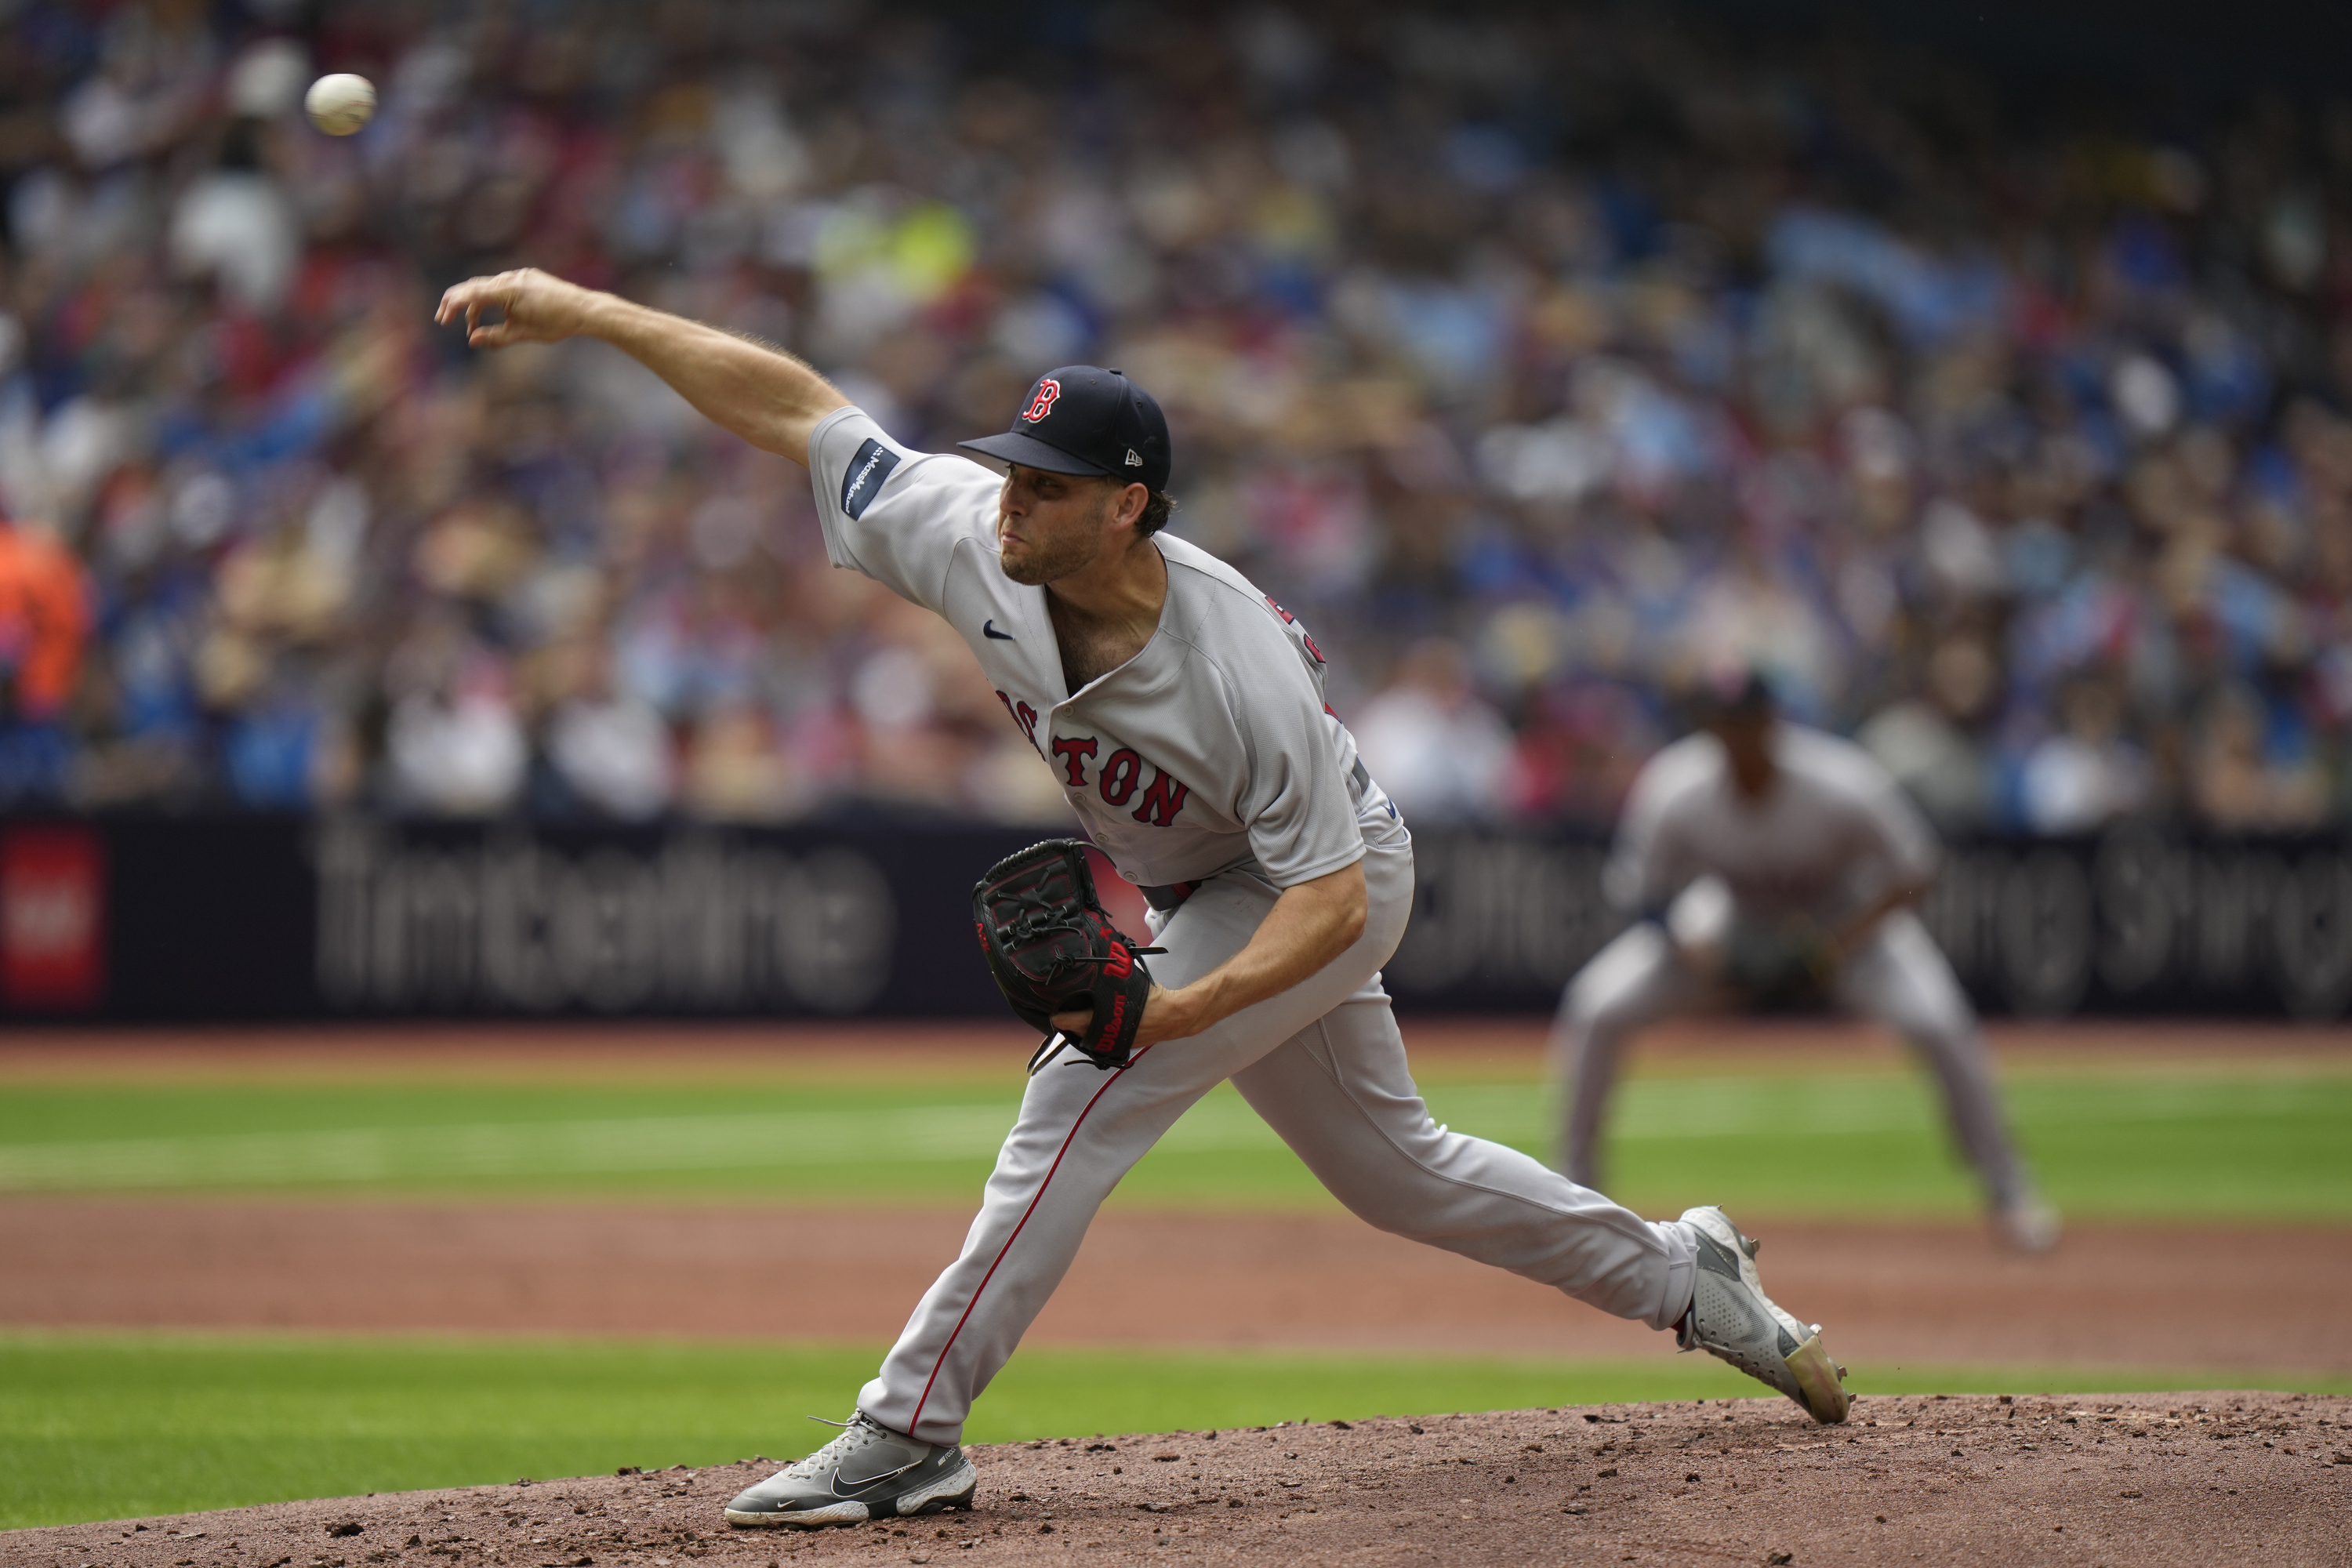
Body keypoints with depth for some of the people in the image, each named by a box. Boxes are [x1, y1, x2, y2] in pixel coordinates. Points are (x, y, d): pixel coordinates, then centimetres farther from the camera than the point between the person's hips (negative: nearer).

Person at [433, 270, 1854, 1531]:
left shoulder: (1241, 673, -38)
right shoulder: (975, 542, -23)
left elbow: (1331, 899, -33)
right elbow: (798, 406, -17)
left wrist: (1183, 1009, -47)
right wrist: (584, 313, -22)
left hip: (1331, 891, -8)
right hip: (1212, 897, 8)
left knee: (1083, 1097, -21)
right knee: (1391, 1168, 18)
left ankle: (910, 1436, -18)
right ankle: (1689, 1279, 34)